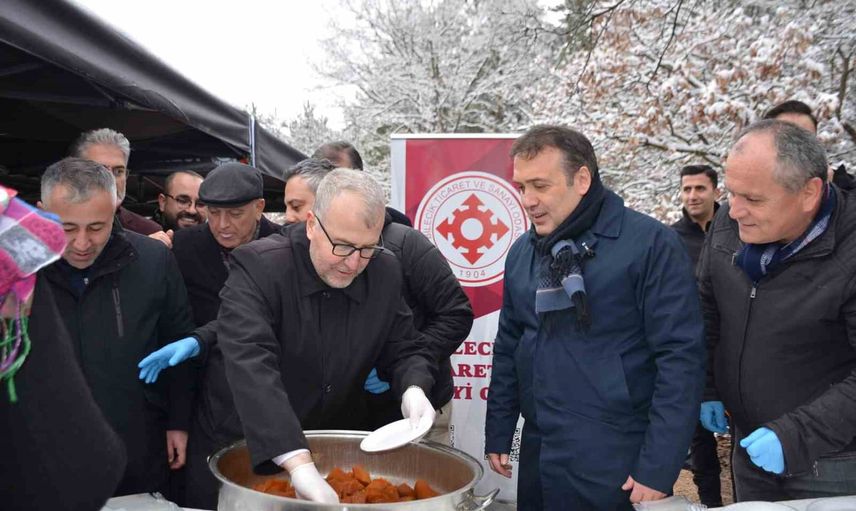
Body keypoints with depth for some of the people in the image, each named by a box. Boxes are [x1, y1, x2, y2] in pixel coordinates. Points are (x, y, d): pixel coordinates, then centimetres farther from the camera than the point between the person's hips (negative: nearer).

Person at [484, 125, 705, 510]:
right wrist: (498, 434, 13)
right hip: (538, 460, 6)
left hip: (619, 465, -5)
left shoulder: (650, 244, -13)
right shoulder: (521, 252, 5)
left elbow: (680, 357, -15)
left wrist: (659, 468, -15)